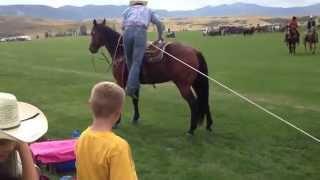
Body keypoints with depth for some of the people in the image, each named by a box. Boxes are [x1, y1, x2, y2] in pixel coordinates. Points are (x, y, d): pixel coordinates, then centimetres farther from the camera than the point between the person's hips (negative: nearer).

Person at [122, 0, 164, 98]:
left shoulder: (128, 10, 31)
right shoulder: (148, 10, 33)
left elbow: (123, 26, 18)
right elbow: (159, 24, 30)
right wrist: (160, 37, 44)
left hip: (128, 32, 1)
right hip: (141, 32, -1)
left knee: (130, 60, 14)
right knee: (136, 62, -5)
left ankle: (135, 84, 20)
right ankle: (131, 88, -17)